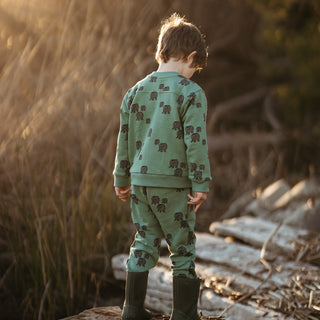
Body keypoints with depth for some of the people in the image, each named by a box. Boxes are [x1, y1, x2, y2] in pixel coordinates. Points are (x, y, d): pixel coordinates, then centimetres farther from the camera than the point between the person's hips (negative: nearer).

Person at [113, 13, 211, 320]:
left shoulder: (136, 91, 9)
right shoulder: (190, 93, -10)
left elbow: (124, 138, 13)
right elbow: (195, 141, -15)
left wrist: (122, 179, 22)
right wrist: (201, 185, -11)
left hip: (140, 181, 6)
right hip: (173, 184, -6)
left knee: (144, 243, 16)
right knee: (183, 249, 6)